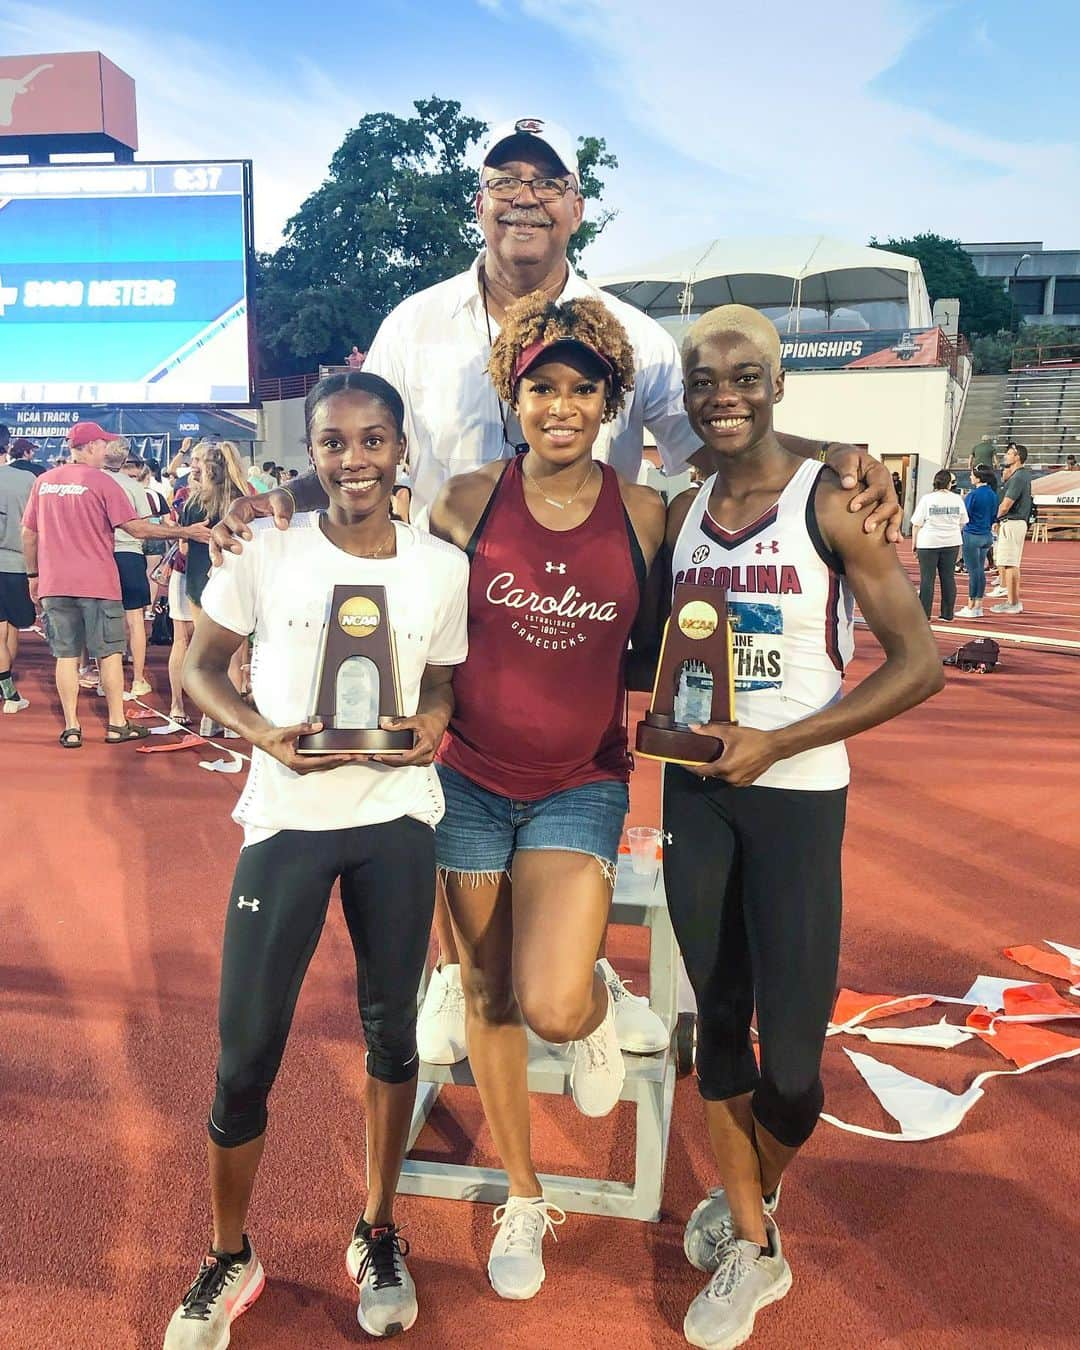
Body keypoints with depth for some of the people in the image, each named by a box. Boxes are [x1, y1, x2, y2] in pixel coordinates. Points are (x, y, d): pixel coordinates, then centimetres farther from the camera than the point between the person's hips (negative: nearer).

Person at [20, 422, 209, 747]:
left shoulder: (42, 482, 7)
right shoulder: (101, 482, -8)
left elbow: (28, 534, 10)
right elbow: (136, 528, -12)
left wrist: (33, 575, 21)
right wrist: (185, 532, -8)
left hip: (54, 585, 4)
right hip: (97, 584, -4)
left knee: (66, 655, 7)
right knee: (109, 653, 6)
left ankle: (71, 728, 8)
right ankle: (117, 724, 10)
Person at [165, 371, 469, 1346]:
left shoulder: (443, 567, -1)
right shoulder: (268, 554, -5)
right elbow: (202, 664, 4)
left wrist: (433, 722, -12)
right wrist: (261, 732, -14)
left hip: (397, 816, 2)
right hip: (287, 817, -1)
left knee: (391, 1029, 13)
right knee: (245, 1050, 4)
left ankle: (378, 1236, 38)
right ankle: (228, 1259, 31)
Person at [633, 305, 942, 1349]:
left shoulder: (829, 503, -10)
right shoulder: (681, 516, 5)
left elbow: (918, 663, -12)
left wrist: (776, 743, -18)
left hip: (795, 794, -4)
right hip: (695, 790, 5)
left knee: (791, 1047, 2)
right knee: (717, 1016, 12)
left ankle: (755, 1195, 35)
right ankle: (752, 1247, 32)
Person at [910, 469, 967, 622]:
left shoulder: (927, 499, -6)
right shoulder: (957, 499, 4)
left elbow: (916, 524, -6)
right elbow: (962, 523, 12)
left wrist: (914, 542, 2)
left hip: (929, 542, -3)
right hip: (951, 543, 3)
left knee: (927, 578, 1)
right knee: (948, 577, 7)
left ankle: (924, 614, 1)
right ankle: (948, 614, 10)